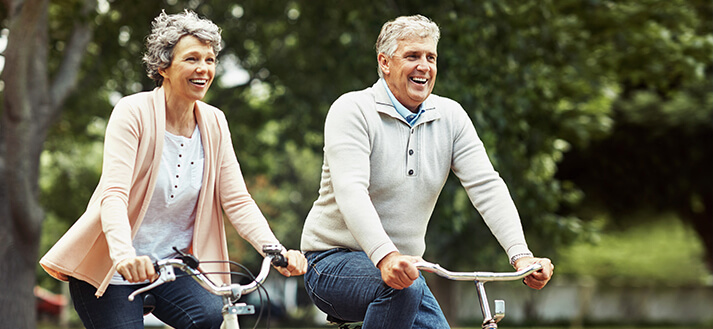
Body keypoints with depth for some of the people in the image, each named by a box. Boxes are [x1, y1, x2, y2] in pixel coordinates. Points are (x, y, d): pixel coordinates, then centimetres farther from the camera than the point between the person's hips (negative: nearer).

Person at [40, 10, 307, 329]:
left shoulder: (213, 123, 2)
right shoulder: (134, 112, -12)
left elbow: (237, 201, -3)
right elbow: (114, 194, -24)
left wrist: (276, 251, -22)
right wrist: (124, 254, -43)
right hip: (110, 269, -3)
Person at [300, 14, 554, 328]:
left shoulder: (451, 117, 3)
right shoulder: (352, 110, -13)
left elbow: (486, 186, -8)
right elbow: (350, 191, -28)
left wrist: (521, 255, -24)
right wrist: (385, 255, -45)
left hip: (403, 266, 6)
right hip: (334, 261, -6)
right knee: (403, 288, -34)